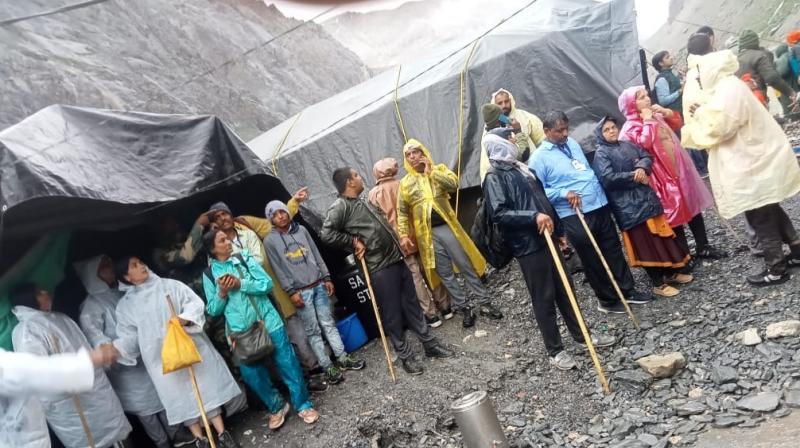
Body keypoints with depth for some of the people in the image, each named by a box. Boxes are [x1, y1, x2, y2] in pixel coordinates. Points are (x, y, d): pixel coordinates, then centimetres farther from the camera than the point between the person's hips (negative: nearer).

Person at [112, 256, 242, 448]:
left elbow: (195, 302, -3)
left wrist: (183, 319, -21)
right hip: (161, 359, 0)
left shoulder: (169, 285, 4)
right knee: (180, 397, 5)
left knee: (205, 389, 2)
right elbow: (128, 337, 2)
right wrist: (114, 349, -18)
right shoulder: (125, 306, 6)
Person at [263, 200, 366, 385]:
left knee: (328, 323, 9)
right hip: (301, 292, -3)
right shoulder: (270, 241, -4)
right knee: (313, 331, 2)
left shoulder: (301, 230, 7)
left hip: (319, 285, 3)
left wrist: (326, 277, 7)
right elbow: (278, 269, -6)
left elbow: (316, 254, 10)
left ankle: (343, 358, 17)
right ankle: (327, 367, 9)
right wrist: (291, 291, -11)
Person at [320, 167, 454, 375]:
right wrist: (354, 242, -18)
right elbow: (326, 234, -25)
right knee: (393, 314, 3)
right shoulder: (340, 207, -12)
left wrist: (400, 239, 18)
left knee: (412, 304, 16)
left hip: (397, 260, 8)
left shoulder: (364, 202, 16)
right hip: (380, 269, -8)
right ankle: (406, 356, 18)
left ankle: (430, 344, 28)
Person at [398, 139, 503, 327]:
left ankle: (485, 303, 15)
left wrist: (431, 171, -11)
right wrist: (404, 235, -3)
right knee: (445, 274, 5)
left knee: (467, 267, 3)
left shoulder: (439, 169, 7)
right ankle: (465, 308, 16)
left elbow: (453, 184, -13)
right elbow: (402, 212, 6)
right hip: (427, 233, 1)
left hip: (447, 227, -1)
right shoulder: (405, 183, 7)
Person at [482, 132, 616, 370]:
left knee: (566, 289, 16)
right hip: (528, 246, -8)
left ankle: (581, 334, 32)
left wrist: (559, 231, 21)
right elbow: (498, 214, -21)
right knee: (544, 298, 2)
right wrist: (533, 217, -26)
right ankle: (555, 350, 15)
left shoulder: (521, 167, 16)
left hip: (547, 238, 8)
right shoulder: (494, 177, -10)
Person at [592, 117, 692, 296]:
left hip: (646, 197, 7)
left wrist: (642, 168, -15)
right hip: (628, 205, -7)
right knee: (645, 241, -3)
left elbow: (647, 157, 8)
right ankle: (658, 283, 7)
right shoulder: (601, 154, -8)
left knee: (660, 235, 13)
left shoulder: (628, 145, 14)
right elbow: (608, 178, -19)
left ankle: (671, 272, 29)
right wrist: (634, 176, -13)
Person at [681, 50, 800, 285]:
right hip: (759, 158, 10)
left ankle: (776, 269, 8)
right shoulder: (729, 88, 14)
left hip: (752, 164, -10)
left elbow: (716, 128, -23)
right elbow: (726, 124, 18)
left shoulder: (728, 91, -18)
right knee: (769, 211, 21)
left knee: (759, 217, -1)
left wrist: (699, 114, -7)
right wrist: (703, 114, 7)